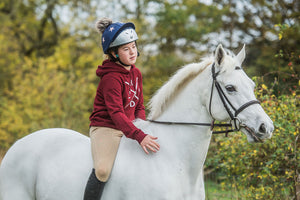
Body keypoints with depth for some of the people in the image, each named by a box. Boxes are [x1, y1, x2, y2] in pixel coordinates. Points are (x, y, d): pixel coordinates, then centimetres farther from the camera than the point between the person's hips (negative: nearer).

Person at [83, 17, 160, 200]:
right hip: (105, 128, -9)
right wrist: (139, 136, -36)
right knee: (103, 170, -31)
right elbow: (116, 113, -27)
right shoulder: (111, 78, -18)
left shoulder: (136, 73, 10)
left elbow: (139, 106, 18)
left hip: (128, 128, 9)